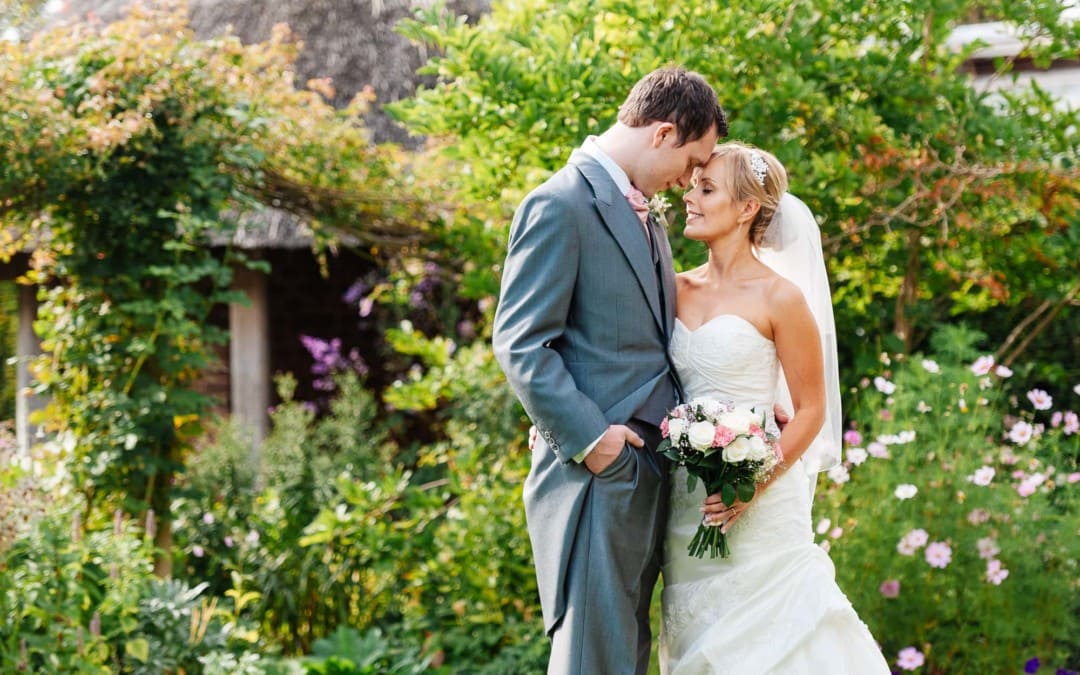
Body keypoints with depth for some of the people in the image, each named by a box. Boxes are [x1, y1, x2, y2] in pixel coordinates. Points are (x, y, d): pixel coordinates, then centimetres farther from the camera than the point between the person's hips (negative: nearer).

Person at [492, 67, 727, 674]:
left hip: (649, 472, 9)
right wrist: (588, 436, -20)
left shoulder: (645, 216, 19)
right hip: (598, 471, -9)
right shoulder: (561, 205, -9)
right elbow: (520, 344, -14)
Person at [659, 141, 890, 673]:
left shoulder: (779, 298, -7)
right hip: (684, 502, 5)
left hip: (756, 507, -5)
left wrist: (753, 486, -17)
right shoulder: (678, 290, 8)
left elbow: (810, 411, -6)